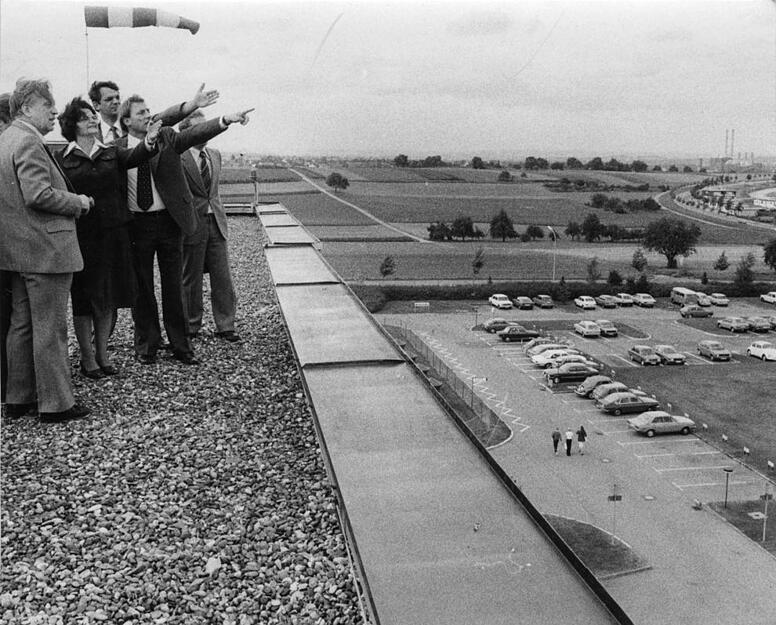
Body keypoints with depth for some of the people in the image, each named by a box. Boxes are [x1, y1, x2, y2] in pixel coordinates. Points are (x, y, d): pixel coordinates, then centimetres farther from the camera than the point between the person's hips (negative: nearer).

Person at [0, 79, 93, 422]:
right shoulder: (29, 141, -15)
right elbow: (38, 195, -24)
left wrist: (71, 200, 18)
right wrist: (78, 202, -10)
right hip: (45, 249, -10)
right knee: (50, 328, -3)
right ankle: (55, 403, 6)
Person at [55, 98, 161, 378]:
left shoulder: (111, 153, 6)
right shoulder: (62, 160, -1)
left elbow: (133, 157, -14)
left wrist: (148, 143, -33)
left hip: (113, 234, 3)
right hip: (81, 236, -3)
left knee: (108, 297, 10)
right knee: (83, 300, 5)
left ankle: (102, 353, 24)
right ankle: (87, 357, 17)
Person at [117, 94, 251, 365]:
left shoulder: (166, 137, 3)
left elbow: (194, 134, -12)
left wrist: (225, 120, -25)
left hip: (169, 220, 1)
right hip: (137, 224, -1)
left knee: (174, 286, 8)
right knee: (142, 287, 8)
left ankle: (180, 345, 17)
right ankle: (146, 345, 22)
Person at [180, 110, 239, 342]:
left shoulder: (215, 155, 12)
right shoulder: (178, 158, -9)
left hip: (216, 221, 5)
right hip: (192, 225, -5)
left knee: (223, 278, 5)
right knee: (191, 279, 7)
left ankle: (225, 326, 13)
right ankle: (191, 327, 20)